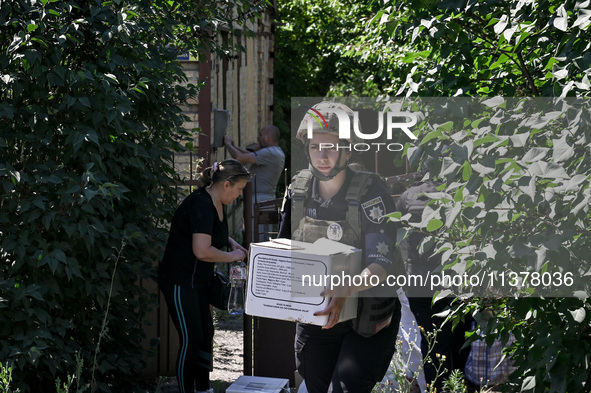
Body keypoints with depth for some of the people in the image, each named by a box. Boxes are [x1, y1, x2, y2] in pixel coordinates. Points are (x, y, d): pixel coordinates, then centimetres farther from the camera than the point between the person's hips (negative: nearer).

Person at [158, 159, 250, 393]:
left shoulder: (215, 203, 7)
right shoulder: (201, 205, -24)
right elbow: (202, 251, -30)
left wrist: (229, 242, 11)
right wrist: (232, 256, -16)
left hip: (197, 281, 10)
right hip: (180, 281, -10)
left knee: (205, 334, 15)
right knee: (191, 340, -7)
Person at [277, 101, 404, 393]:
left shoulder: (369, 193, -17)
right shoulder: (298, 189, -2)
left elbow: (382, 262, -24)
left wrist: (345, 290, -43)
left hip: (367, 320, -5)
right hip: (314, 317, 5)